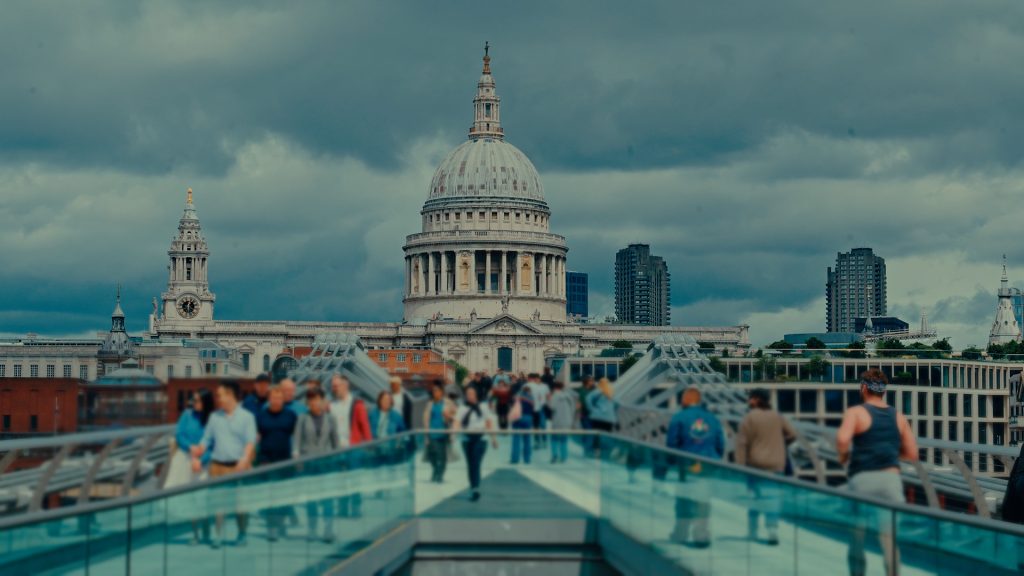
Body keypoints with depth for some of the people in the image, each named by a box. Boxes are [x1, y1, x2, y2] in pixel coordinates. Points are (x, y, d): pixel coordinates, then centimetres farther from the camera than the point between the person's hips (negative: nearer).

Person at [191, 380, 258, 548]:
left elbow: (251, 441, -7)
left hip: (239, 466, -3)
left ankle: (241, 535, 14)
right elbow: (206, 440, 16)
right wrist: (196, 457, 5)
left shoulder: (247, 416, 2)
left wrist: (245, 459, -21)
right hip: (218, 464, 3)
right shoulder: (215, 417, 14)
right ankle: (219, 535, 4)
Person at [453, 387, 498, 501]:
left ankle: (476, 489, -22)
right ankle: (473, 489, 16)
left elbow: (489, 422, 12)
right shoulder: (462, 408, 7)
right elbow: (457, 422, -5)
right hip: (467, 437, 2)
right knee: (470, 465, 6)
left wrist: (493, 437, 11)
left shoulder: (483, 407, 7)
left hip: (480, 437, -2)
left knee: (476, 464, -15)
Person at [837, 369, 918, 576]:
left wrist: (843, 456, 0)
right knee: (890, 535, -2)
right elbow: (912, 454, 15)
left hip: (863, 479, -3)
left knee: (857, 533, 12)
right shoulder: (898, 417, 13)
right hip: (891, 478, 3)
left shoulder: (856, 412, -1)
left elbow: (842, 439, -20)